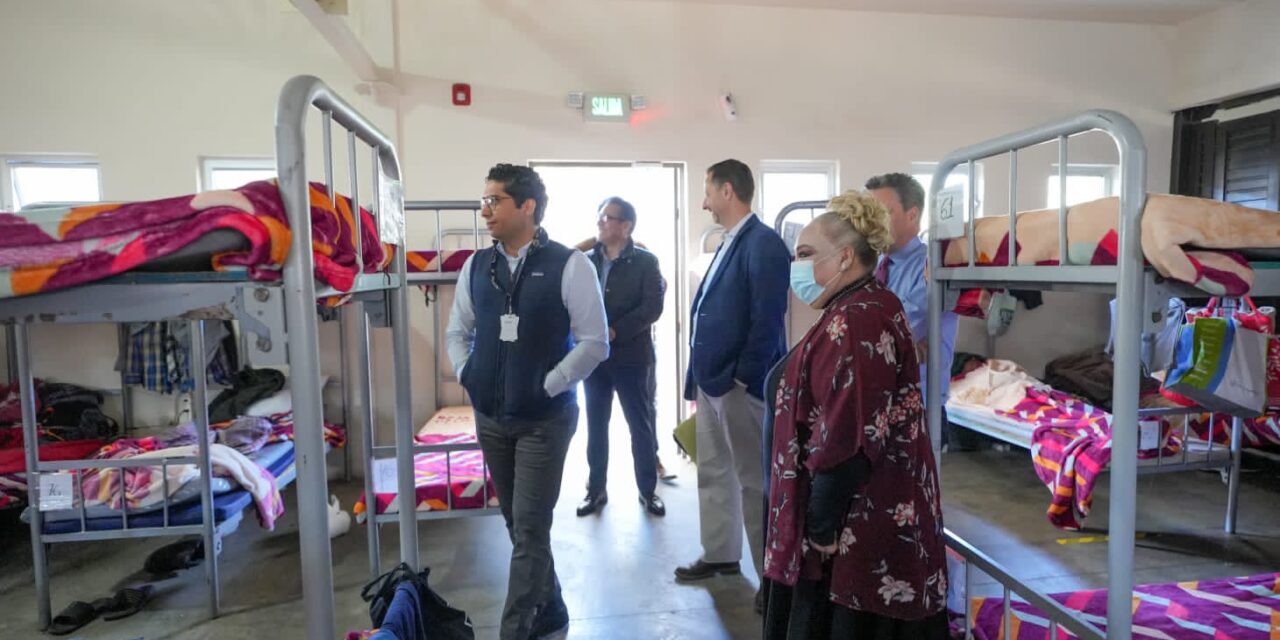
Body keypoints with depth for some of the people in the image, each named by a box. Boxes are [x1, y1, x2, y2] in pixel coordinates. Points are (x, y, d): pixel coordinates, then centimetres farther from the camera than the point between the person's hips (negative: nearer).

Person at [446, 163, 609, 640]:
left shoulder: (569, 265, -11)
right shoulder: (476, 266, 5)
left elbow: (594, 342, -10)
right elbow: (458, 331, 15)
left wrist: (547, 386, -12)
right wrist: (468, 376, 1)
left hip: (545, 419, -5)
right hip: (488, 418, 6)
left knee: (529, 528, -2)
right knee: (519, 525, 16)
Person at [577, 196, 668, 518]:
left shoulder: (645, 261, -3)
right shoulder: (586, 260, 7)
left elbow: (652, 307, -12)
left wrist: (615, 332, -20)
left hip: (632, 357, -3)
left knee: (641, 426, 7)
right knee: (596, 426, 11)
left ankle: (648, 490, 21)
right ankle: (596, 489, 25)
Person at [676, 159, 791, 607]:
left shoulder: (764, 244, -14)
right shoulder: (729, 243, 16)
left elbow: (768, 320, -20)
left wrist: (744, 378, -19)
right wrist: (699, 373, 15)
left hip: (739, 383, -10)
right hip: (712, 379, 10)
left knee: (753, 480, 2)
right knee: (713, 472, 19)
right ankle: (719, 554, 36)